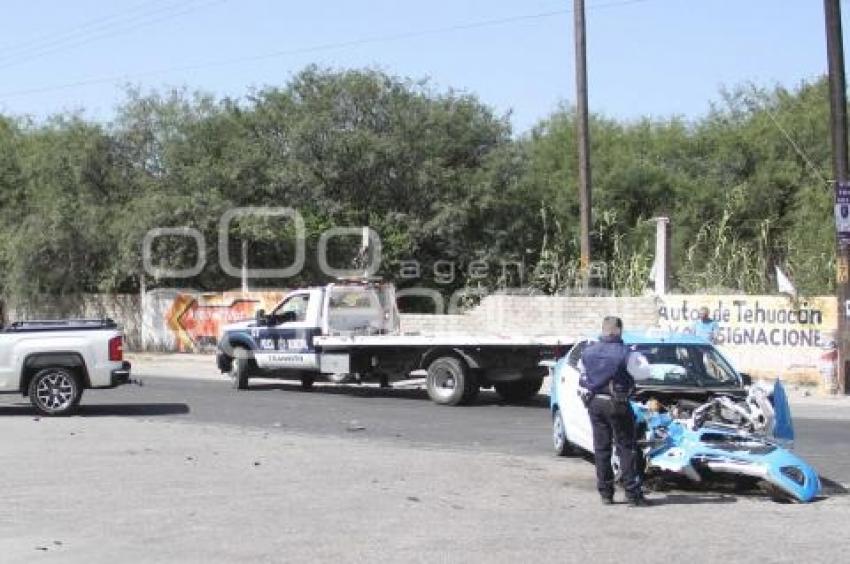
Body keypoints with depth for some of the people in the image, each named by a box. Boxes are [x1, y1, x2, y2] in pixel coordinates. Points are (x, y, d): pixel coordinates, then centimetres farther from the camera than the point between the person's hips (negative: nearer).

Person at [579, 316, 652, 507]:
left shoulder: (588, 353, 3)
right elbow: (644, 373, -6)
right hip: (617, 404, -5)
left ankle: (605, 493, 11)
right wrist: (638, 356, 10)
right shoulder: (625, 353, -13)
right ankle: (633, 494, -2)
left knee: (601, 448, 10)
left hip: (594, 403, 5)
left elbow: (583, 378, 13)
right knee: (627, 448, 1)